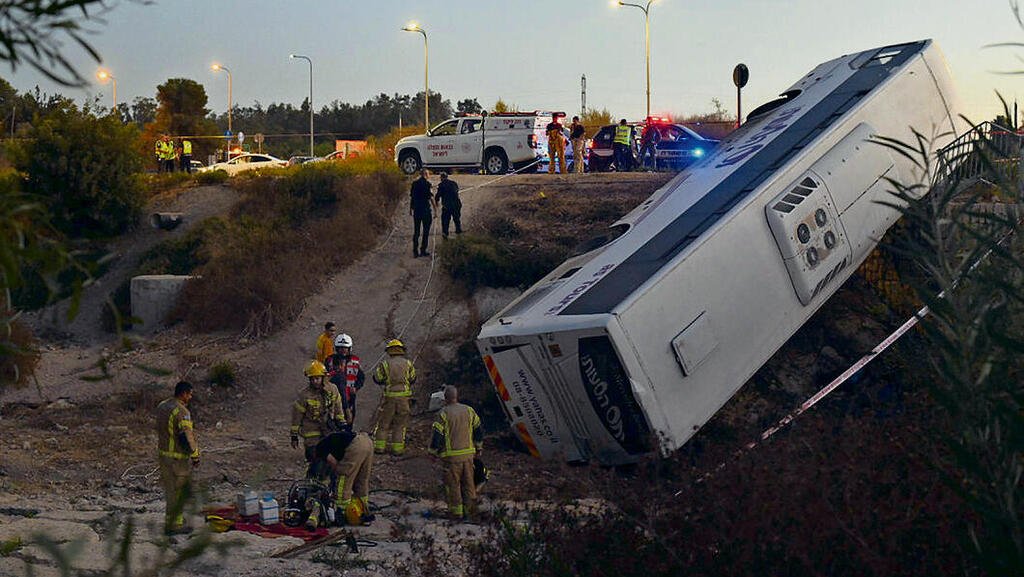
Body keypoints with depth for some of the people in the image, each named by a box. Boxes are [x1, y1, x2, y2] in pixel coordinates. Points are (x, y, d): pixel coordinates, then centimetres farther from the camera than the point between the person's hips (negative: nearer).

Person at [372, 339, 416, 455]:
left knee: (383, 423, 10)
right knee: (400, 424, 9)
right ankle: (397, 448, 8)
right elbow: (413, 380, 9)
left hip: (389, 396, -1)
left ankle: (379, 447, 10)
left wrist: (378, 368, 20)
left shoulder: (384, 363, -4)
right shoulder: (407, 363, 1)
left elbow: (377, 379, 2)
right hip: (404, 397, 1)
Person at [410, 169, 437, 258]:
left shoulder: (414, 183, 6)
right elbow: (431, 197, -13)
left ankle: (415, 251, 5)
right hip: (426, 210, -5)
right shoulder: (427, 184, -11)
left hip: (416, 210, 5)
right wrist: (435, 210, -8)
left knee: (416, 231, 9)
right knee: (426, 231, 5)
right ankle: (423, 251, 3)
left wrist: (410, 209, 21)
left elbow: (411, 197, 12)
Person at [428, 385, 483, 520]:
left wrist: (432, 452, 2)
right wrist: (478, 447, 25)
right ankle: (470, 509, 14)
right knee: (468, 482, 13)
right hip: (468, 453, 5)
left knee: (453, 483, 4)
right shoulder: (469, 410, 6)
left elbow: (437, 436, -11)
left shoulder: (443, 413, -10)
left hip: (452, 455, -5)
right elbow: (479, 431, 12)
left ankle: (456, 511, 6)